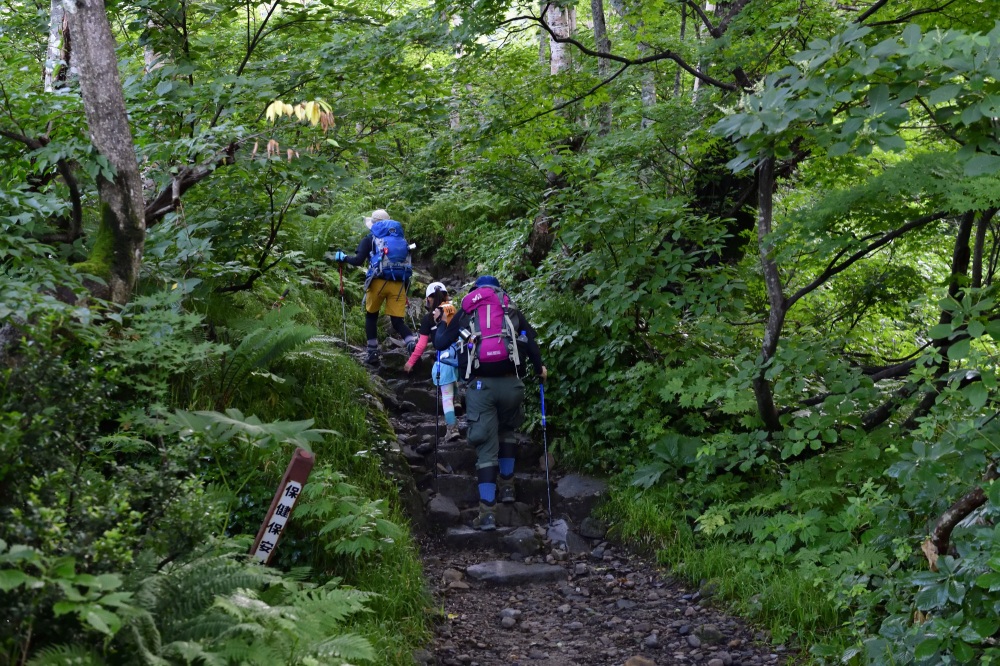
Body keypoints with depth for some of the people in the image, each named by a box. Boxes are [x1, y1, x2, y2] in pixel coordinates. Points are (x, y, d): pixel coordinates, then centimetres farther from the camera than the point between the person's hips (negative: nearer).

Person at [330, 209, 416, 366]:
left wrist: (343, 257, 16)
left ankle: (373, 354, 13)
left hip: (379, 282, -3)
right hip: (399, 284, 3)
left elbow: (358, 261, -2)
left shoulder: (370, 239, 10)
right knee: (397, 320, 5)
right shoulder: (401, 239, 21)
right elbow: (407, 263, 18)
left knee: (371, 316, 18)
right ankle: (413, 343, -24)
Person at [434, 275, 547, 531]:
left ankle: (488, 512, -7)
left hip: (479, 385, -1)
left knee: (486, 447, 0)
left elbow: (440, 343, 13)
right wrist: (539, 368, 18)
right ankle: (507, 487, 29)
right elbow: (530, 339, 3)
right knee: (506, 432, 28)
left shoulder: (465, 313, 13)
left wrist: (439, 322, 32)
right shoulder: (511, 311, 14)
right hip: (509, 383, 1)